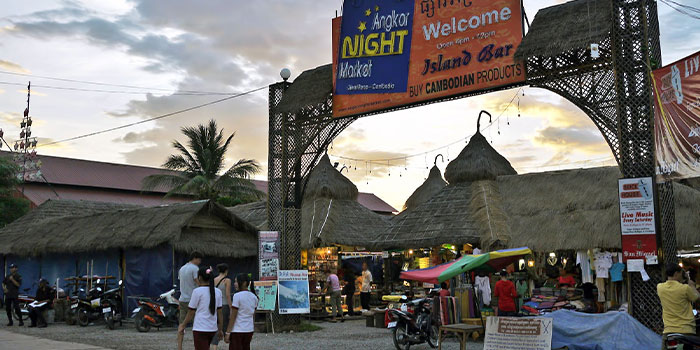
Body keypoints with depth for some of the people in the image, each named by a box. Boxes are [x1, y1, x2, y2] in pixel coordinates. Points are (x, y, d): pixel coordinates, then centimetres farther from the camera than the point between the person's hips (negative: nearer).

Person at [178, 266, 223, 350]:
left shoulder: (197, 291, -9)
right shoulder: (217, 292, 6)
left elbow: (191, 313, -5)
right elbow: (219, 313, 7)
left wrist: (183, 325, 8)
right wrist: (220, 329, 14)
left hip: (200, 329, -6)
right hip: (213, 329, 6)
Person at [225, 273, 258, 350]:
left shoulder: (237, 296, -13)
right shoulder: (254, 297, 7)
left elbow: (233, 316, -13)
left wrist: (228, 332, -8)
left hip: (237, 330, -6)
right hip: (249, 330, 6)